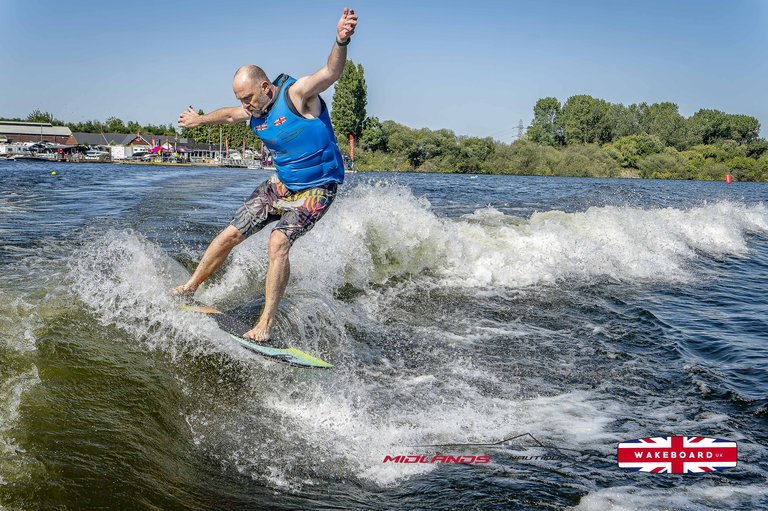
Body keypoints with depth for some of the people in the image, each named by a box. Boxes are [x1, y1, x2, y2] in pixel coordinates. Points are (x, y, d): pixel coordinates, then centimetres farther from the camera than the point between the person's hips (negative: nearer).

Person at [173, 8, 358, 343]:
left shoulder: (296, 94, -20)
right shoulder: (253, 113, 2)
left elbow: (332, 71, -38)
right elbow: (228, 115, 26)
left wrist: (341, 41, -59)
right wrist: (200, 119, 44)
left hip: (317, 188, -7)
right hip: (280, 184, 7)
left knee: (279, 241, -27)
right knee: (231, 234, 7)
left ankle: (265, 325, -23)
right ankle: (188, 289, 27)